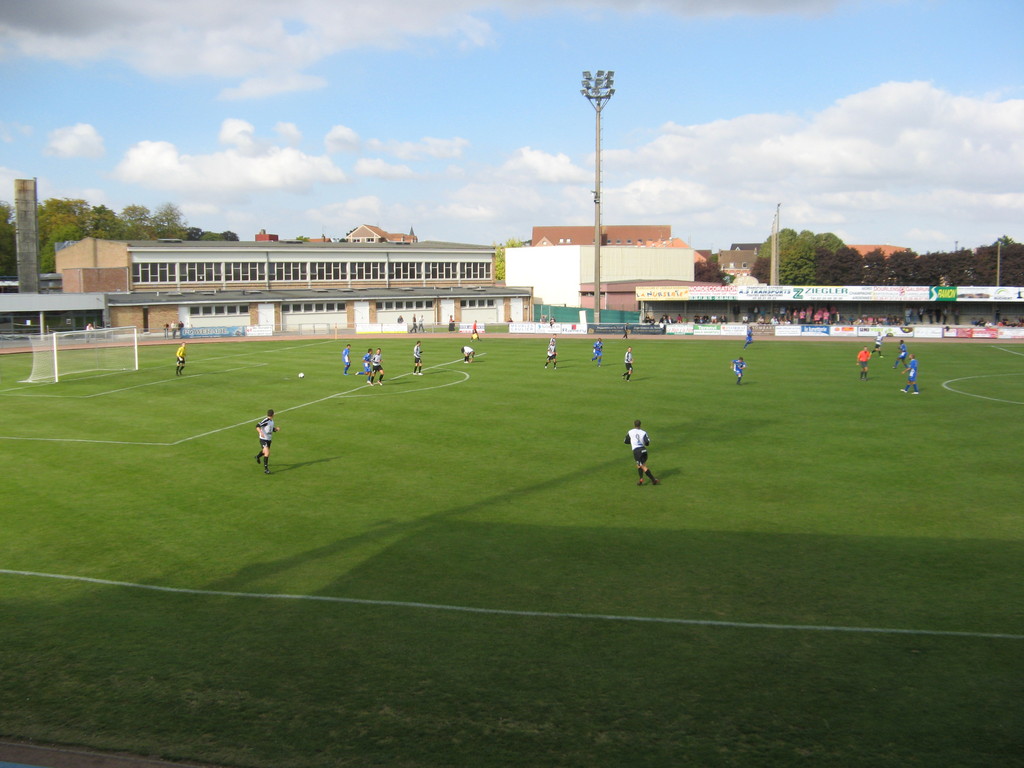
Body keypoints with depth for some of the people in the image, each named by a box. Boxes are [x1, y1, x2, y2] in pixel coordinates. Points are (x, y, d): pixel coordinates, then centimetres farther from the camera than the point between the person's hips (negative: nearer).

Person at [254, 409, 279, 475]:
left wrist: (277, 429, -3)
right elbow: (257, 426, -28)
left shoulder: (272, 421, 7)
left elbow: (273, 429, 19)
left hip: (269, 439, 9)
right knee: (267, 453, -19)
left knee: (264, 451, 29)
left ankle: (257, 456, 61)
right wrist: (260, 432, -44)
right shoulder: (265, 420, -20)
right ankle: (266, 469, -15)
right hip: (263, 439, -9)